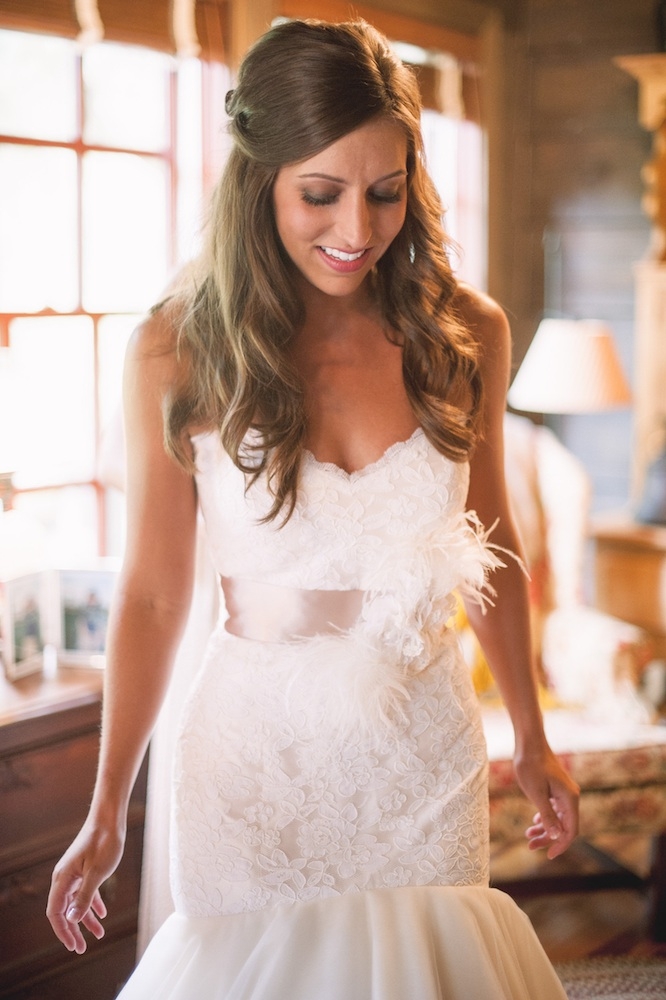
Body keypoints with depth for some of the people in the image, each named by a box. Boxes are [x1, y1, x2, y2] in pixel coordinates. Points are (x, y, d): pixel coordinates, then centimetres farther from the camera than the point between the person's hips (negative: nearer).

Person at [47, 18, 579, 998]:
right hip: (256, 745, -2)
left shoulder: (465, 336, -4)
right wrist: (107, 815, -3)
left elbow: (493, 546, 8)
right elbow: (152, 594, -5)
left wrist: (531, 737, 15)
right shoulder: (177, 355, -11)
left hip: (427, 751, 2)